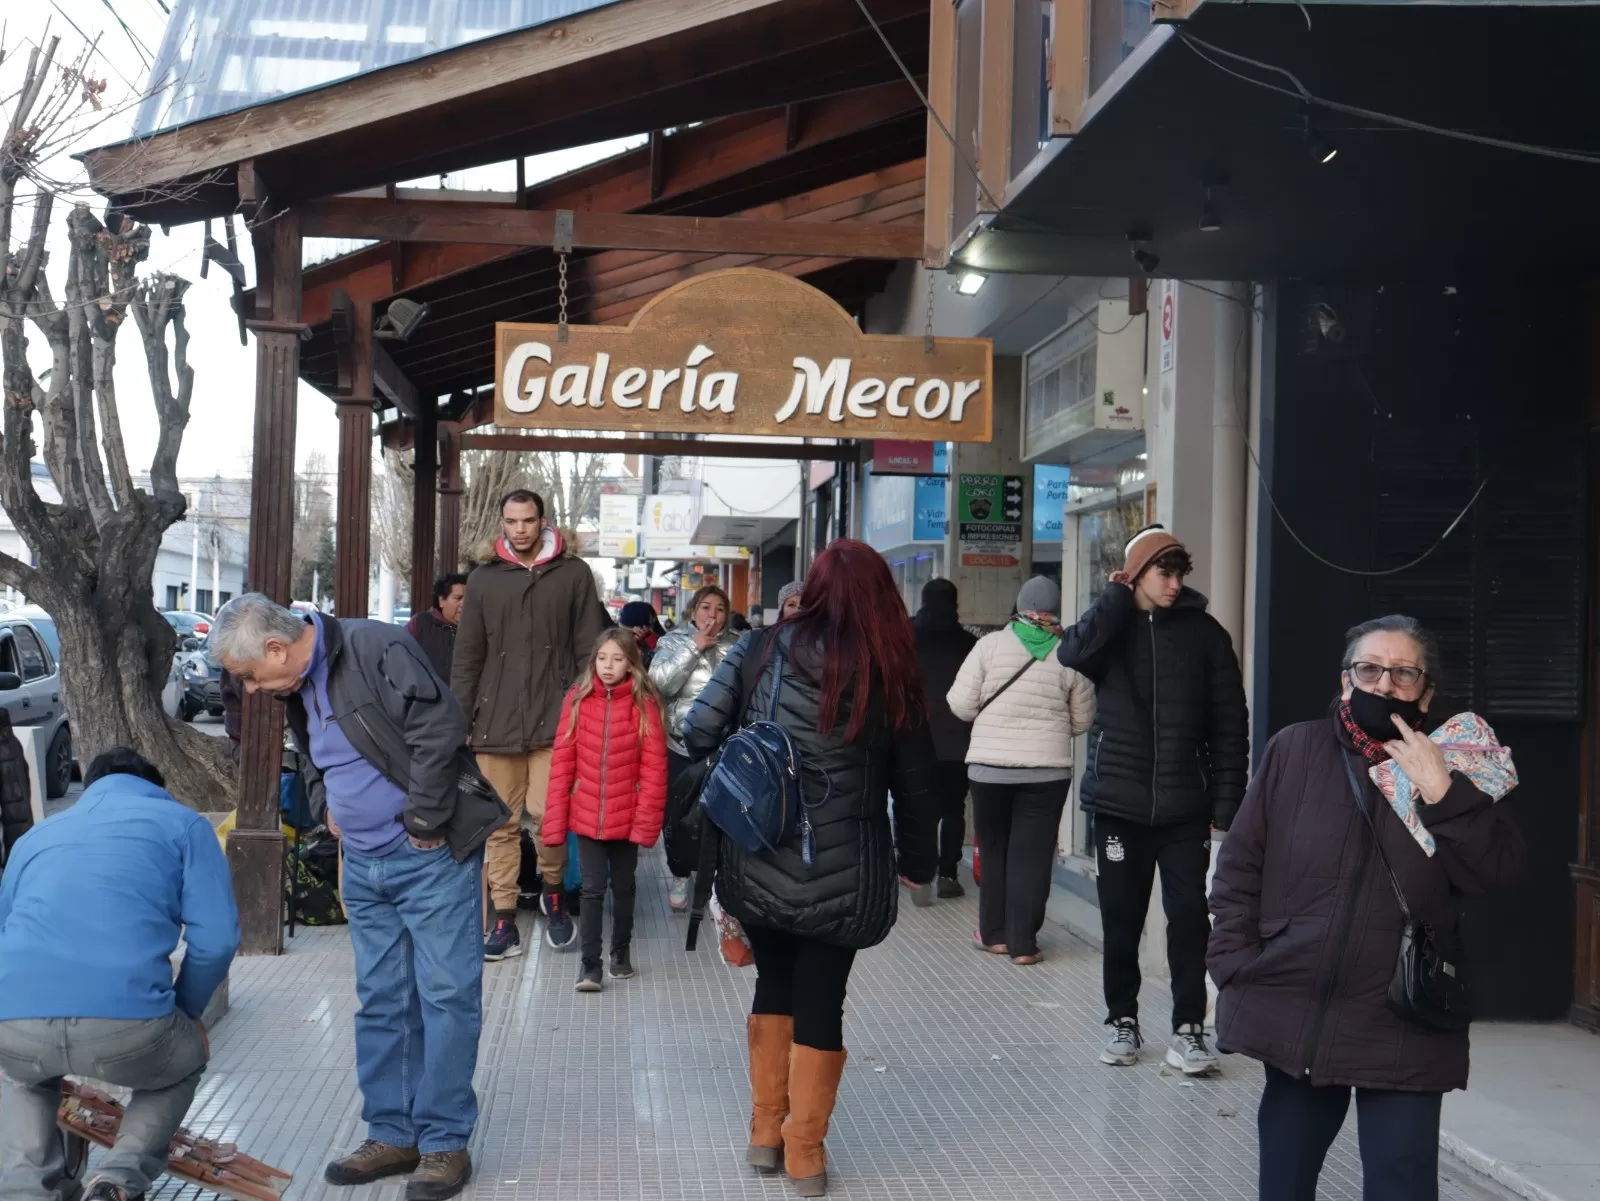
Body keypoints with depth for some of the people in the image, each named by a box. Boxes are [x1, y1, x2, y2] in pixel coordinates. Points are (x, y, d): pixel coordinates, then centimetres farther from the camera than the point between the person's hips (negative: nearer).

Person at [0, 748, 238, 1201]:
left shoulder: (37, 834, 31)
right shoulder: (182, 823, 19)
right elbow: (215, 939, 7)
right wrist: (188, 1012, 26)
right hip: (125, 1021, -3)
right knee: (185, 1061, 32)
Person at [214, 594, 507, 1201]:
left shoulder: (376, 649, -18)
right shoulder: (297, 688, 9)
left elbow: (441, 729, -24)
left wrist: (422, 822, -17)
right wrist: (324, 805, 9)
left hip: (431, 855, -8)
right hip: (364, 865, 8)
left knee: (445, 994, -3)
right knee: (381, 1002, 12)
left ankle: (444, 1142, 4)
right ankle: (392, 1135, 22)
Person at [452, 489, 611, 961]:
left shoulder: (573, 574, 6)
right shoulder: (483, 579, 11)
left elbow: (590, 651, 5)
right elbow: (467, 658, 12)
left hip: (554, 720, -2)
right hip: (495, 723, 2)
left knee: (545, 814, -12)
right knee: (502, 825, 3)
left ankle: (554, 892, 15)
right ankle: (504, 923, 11)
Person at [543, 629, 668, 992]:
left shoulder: (644, 704, -6)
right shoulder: (577, 700, -1)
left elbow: (654, 766, -7)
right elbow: (562, 762, -2)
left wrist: (646, 819, -13)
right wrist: (555, 819, -5)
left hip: (626, 818, 0)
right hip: (586, 816, 0)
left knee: (623, 887, 16)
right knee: (593, 890, -1)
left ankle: (621, 952, 32)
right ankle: (589, 963, 5)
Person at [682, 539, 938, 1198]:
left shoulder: (761, 649, -2)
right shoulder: (890, 673, -2)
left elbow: (698, 734, -6)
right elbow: (915, 779, 2)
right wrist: (917, 861, 15)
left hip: (757, 860, 2)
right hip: (841, 872, -1)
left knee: (774, 981, 21)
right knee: (820, 997, 10)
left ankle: (765, 1131, 28)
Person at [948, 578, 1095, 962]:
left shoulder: (990, 645, -5)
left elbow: (962, 704, -5)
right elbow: (1081, 720, 5)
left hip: (990, 766, 0)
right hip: (1048, 768, 0)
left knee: (994, 848, 15)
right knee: (1031, 854, 5)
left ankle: (995, 933, 22)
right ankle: (1023, 943, 6)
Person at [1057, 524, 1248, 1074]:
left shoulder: (1203, 632, 2)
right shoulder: (1111, 625, 3)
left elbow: (1229, 724, 1)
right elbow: (1074, 652, -21)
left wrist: (1226, 804, -4)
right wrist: (1119, 596, -11)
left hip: (1185, 806, 0)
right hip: (1119, 801, 1)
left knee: (1189, 916, -2)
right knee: (1121, 919, 8)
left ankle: (1188, 1029, 8)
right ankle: (1122, 1020, 23)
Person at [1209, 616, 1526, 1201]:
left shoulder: (1456, 770, 2)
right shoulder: (1294, 750, 3)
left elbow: (1504, 877, -10)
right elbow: (1240, 863, 5)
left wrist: (1442, 792, -19)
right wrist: (1234, 961, -3)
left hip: (1405, 1031, -1)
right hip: (1292, 1016, 2)